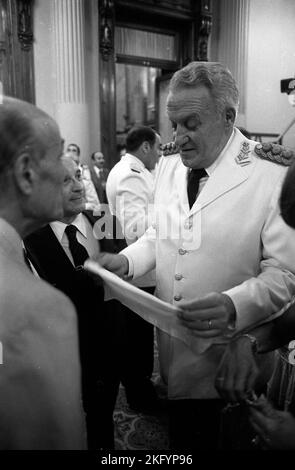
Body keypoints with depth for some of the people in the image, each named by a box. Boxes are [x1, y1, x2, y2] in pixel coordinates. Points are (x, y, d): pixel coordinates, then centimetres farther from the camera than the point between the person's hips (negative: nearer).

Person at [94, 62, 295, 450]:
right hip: (171, 343, 5)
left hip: (226, 357, -4)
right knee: (180, 433, 24)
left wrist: (234, 305, -31)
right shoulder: (168, 168, 3)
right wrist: (126, 261, -5)